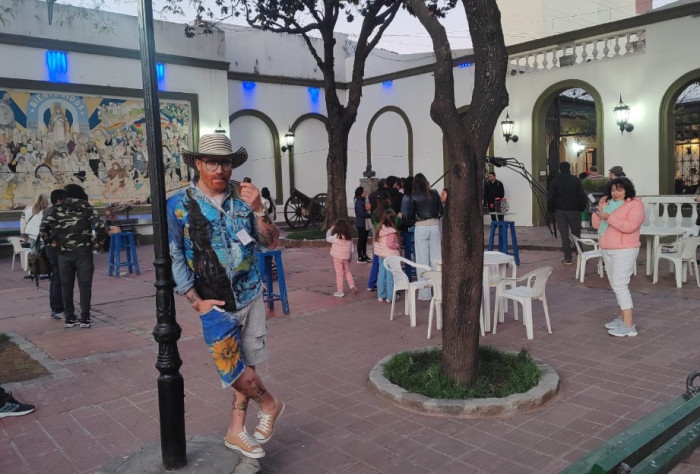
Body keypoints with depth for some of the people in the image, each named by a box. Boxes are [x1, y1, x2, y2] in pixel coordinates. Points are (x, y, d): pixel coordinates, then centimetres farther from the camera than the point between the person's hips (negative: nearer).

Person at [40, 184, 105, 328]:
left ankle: (69, 318, 15)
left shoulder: (57, 209, 4)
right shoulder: (88, 209, 1)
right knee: (85, 285, 4)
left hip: (64, 253, 2)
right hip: (84, 252, -1)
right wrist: (97, 242, -2)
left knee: (66, 286, 11)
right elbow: (100, 226, -13)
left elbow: (44, 226, -7)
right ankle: (85, 318, 4)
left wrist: (50, 241, 5)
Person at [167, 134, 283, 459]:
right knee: (233, 369, -4)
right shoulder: (178, 205, -8)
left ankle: (236, 430, 29)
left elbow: (271, 243, 0)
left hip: (251, 296, 3)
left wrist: (258, 210, -17)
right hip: (215, 303, -3)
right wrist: (196, 301, -8)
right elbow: (173, 258, -5)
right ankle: (269, 404, 25)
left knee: (246, 366, 11)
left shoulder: (243, 197, -1)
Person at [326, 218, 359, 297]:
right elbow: (351, 248, 5)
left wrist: (330, 230, 6)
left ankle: (340, 291, 9)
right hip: (346, 258, 5)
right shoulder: (349, 237, 0)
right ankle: (352, 285, 7)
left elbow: (328, 238, -5)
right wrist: (350, 258, 13)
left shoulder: (336, 236, -17)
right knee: (347, 271, 24)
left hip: (337, 257, -4)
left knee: (339, 274, 4)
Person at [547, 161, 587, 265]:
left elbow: (550, 197, -1)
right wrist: (581, 208, 6)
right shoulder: (575, 180, -1)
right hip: (573, 210, 0)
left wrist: (551, 210, 8)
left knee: (564, 234, 2)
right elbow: (582, 196, -3)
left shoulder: (555, 181, 0)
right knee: (576, 233, 8)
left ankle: (567, 258, 1)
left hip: (560, 211, 0)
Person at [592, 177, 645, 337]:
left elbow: (630, 226, -23)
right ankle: (622, 317, 23)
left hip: (624, 251, -8)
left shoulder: (635, 204, -9)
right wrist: (599, 209, -2)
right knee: (615, 285, 13)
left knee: (620, 285, -14)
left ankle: (629, 325, -13)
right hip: (607, 251, 8)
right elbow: (596, 225, 11)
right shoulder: (609, 204, 14)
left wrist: (609, 217, -24)